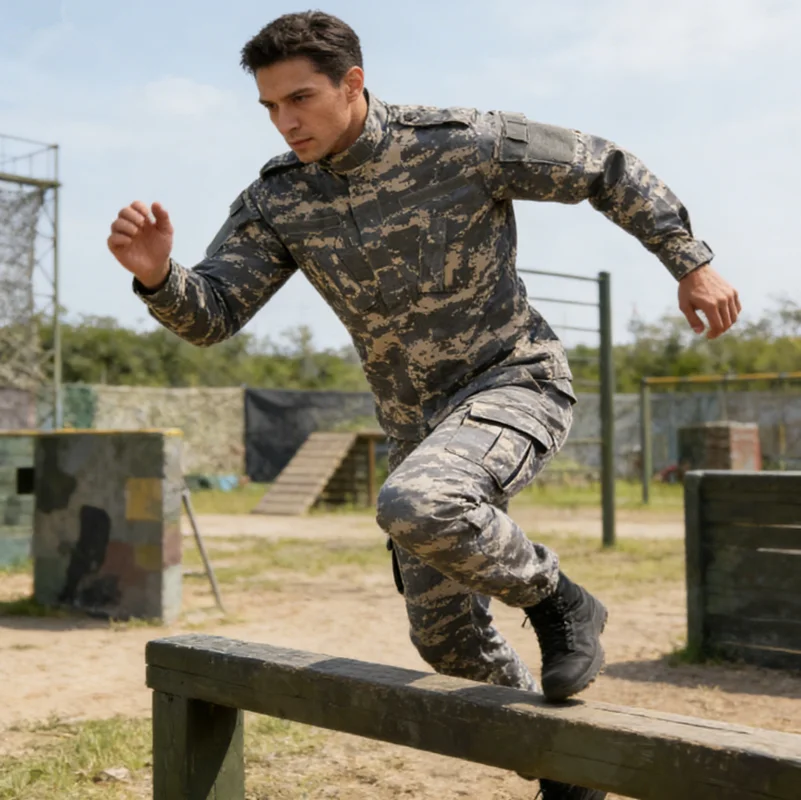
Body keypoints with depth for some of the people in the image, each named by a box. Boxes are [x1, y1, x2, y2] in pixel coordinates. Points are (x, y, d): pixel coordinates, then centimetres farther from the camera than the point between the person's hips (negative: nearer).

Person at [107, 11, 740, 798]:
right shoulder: (274, 200, -4)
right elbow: (210, 314, -10)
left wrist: (690, 263, -6)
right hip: (421, 426, 6)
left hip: (516, 384, -6)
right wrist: (155, 273, -31)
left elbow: (607, 170, -5)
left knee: (414, 507, -36)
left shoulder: (463, 143, -16)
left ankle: (556, 601, -7)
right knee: (445, 636, 11)